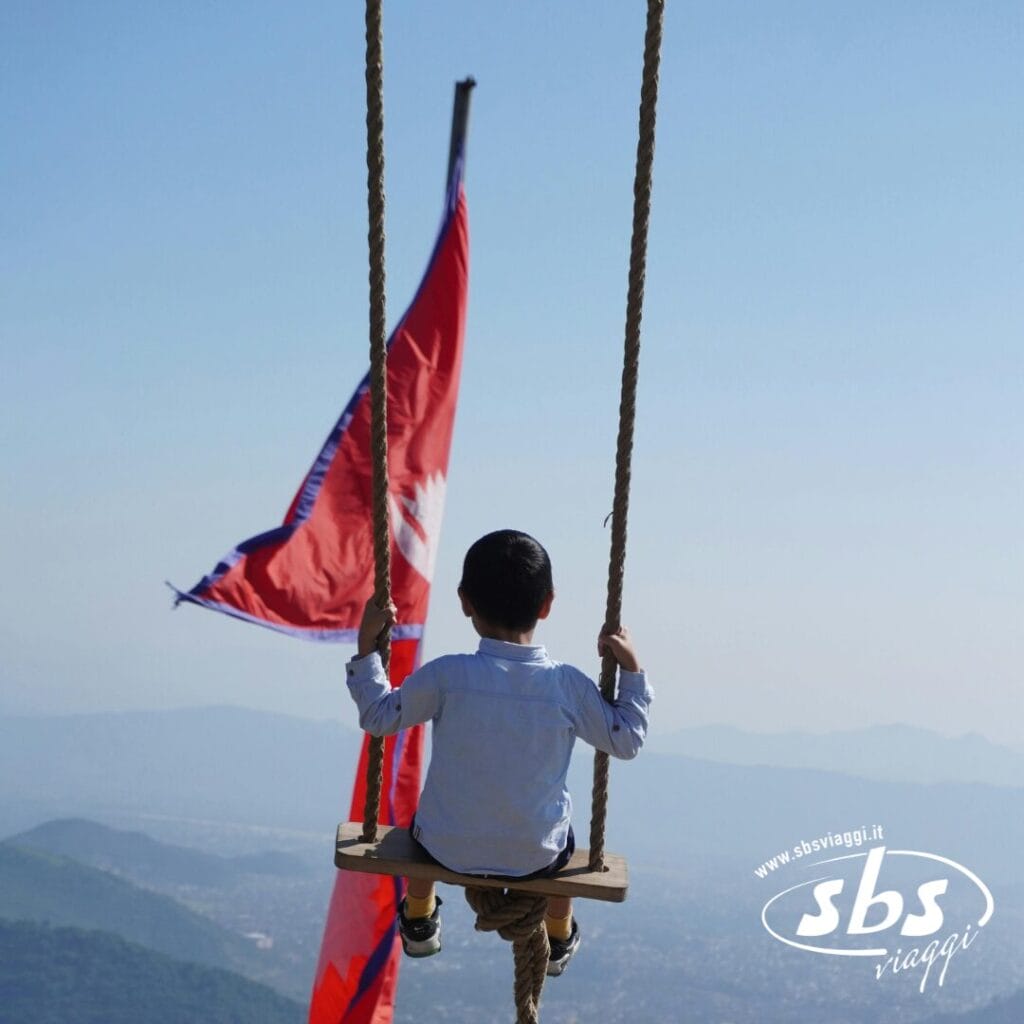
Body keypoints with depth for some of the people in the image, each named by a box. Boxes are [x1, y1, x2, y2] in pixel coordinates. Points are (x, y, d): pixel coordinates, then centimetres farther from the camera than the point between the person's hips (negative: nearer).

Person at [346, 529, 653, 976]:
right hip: (536, 858, 1)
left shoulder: (446, 676, -22)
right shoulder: (568, 685, -17)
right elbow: (626, 741, -3)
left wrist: (367, 643, -1)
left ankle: (418, 921, 53)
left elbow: (379, 717, -7)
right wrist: (631, 669, 4)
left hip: (447, 850, 0)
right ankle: (559, 939, 53)